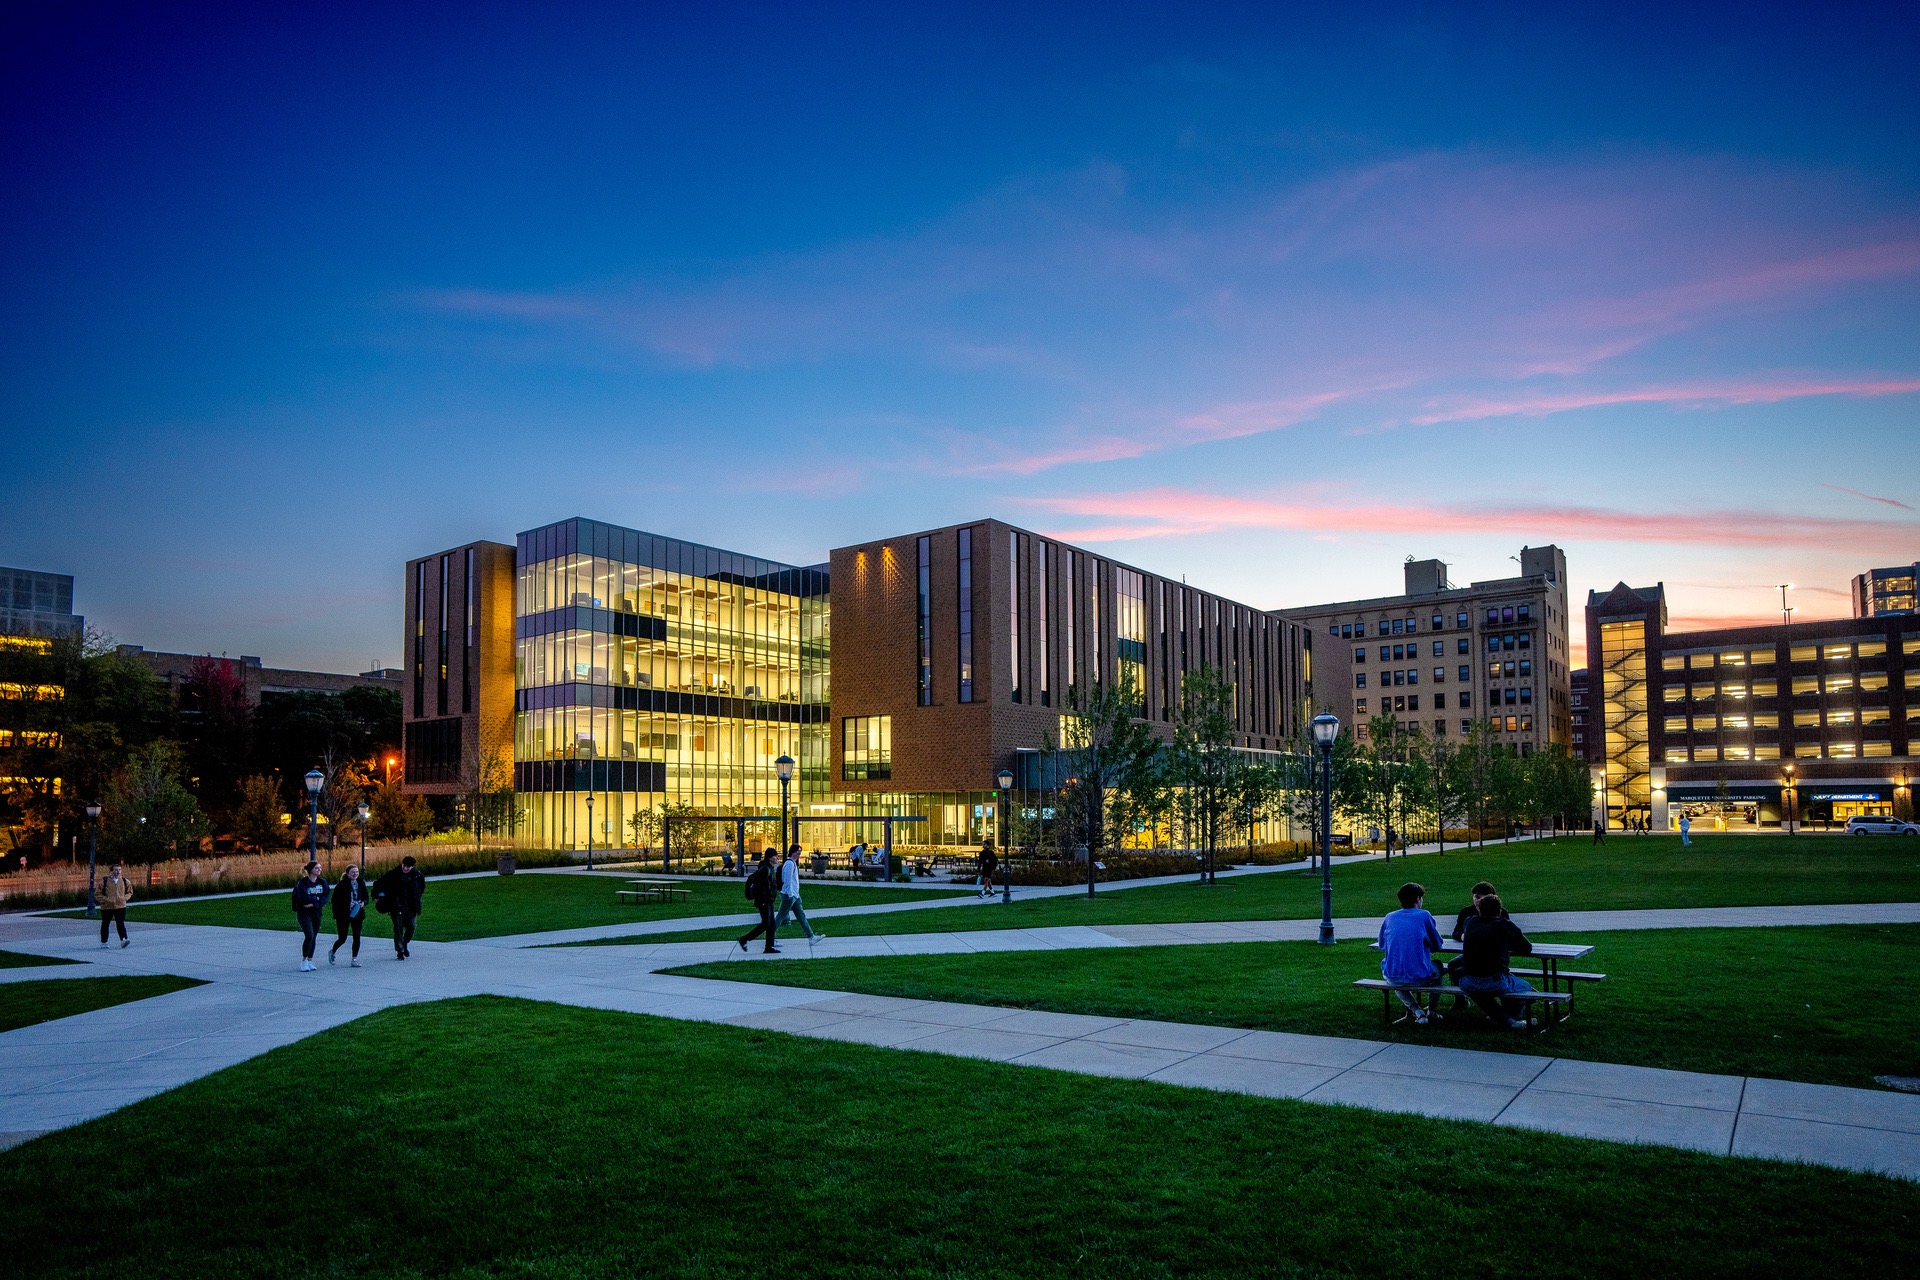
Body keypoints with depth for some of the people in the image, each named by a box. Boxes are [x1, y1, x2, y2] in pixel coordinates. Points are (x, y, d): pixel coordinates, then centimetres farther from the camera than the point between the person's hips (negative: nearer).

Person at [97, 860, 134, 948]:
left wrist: (124, 898, 2)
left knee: (121, 924, -12)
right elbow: (98, 895, 0)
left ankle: (123, 939, -21)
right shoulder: (105, 881, -4)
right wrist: (106, 900, -12)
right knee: (105, 924, 12)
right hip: (107, 907, 0)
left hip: (120, 906, 0)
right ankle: (103, 942, 24)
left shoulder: (125, 881, 5)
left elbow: (129, 892, 20)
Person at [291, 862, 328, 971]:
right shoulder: (302, 883, -9)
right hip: (304, 913, -5)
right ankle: (304, 961, -6)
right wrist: (317, 898, -10)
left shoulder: (322, 883, 4)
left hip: (316, 912, 5)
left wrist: (313, 903, -16)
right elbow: (303, 898, -19)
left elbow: (325, 898, -4)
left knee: (314, 938, 6)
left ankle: (310, 961, 16)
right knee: (309, 936, -16)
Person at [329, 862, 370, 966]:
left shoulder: (361, 884, 4)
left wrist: (363, 903, -8)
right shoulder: (342, 885, -10)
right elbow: (335, 900, -7)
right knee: (342, 938, 3)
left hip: (357, 914, 4)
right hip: (343, 915, -4)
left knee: (357, 937, -1)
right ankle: (332, 952, 33)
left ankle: (354, 959, 7)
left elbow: (366, 898, 13)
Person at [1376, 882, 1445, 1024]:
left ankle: (1416, 1010, 17)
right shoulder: (1424, 916, -3)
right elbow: (1437, 946, 7)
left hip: (1393, 977, 1)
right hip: (1420, 977, -1)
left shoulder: (1390, 917, 7)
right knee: (1438, 966, 32)